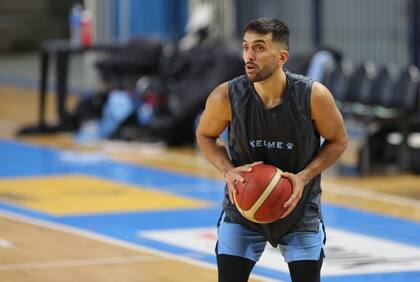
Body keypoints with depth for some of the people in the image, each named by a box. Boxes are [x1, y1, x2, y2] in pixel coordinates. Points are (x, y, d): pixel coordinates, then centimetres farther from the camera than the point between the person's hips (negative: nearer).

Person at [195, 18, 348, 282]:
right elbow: (205, 135, 0)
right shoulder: (226, 97, -20)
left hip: (299, 204, 0)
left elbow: (338, 140, -6)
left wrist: (304, 177, -20)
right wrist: (228, 170, -18)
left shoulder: (313, 95, -23)